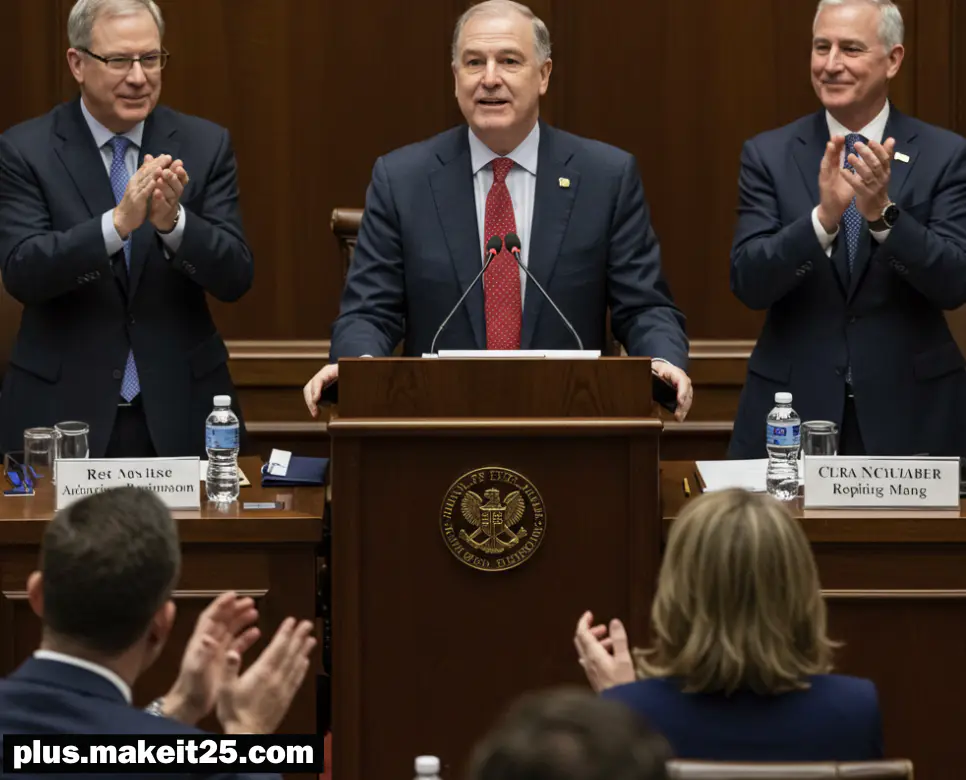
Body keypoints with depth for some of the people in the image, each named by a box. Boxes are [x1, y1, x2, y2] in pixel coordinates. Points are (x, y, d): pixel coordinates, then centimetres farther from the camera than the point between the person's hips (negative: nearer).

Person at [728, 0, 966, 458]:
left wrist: (883, 212, -24)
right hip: (794, 407, 0)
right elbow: (749, 283, -9)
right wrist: (823, 216, -25)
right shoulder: (768, 155, 2)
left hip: (910, 415, 0)